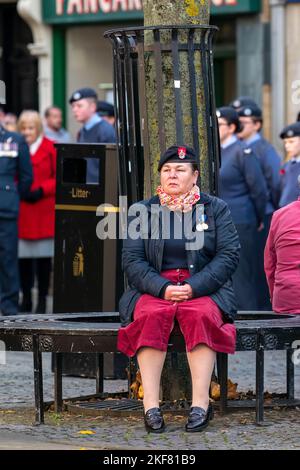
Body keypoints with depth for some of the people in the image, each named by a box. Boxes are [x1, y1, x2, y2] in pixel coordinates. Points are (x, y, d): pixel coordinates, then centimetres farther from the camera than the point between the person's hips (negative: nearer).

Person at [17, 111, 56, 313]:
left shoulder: (51, 149, 0)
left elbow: (59, 178, 1)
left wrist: (42, 190, -12)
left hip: (44, 211, -3)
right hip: (21, 211, 3)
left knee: (43, 257, 0)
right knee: (23, 257, 3)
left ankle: (42, 300, 7)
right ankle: (26, 299, 13)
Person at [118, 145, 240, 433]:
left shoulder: (215, 209, 11)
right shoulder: (143, 212, 13)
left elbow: (228, 256, 0)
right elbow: (132, 260, 2)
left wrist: (193, 288, -15)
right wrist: (163, 289, -15)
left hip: (204, 288, -1)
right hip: (154, 288, 1)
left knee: (200, 314, -35)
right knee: (152, 315, -33)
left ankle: (201, 403, -38)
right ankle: (150, 404, -38)